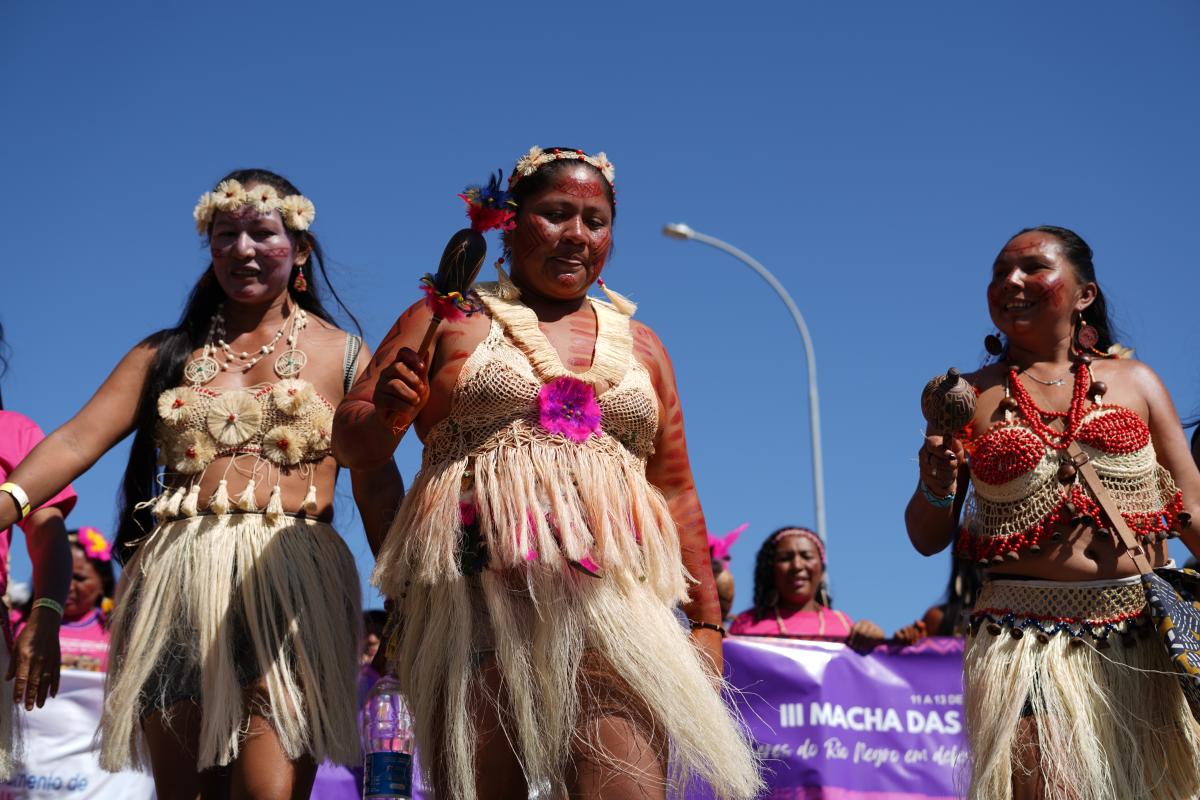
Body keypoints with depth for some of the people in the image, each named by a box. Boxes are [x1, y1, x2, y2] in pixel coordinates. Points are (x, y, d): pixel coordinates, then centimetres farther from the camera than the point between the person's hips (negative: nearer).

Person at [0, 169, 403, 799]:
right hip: (176, 584, 3)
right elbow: (77, 441, 4)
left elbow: (378, 488, 5)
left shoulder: (340, 353, 10)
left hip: (289, 581, -3)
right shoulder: (168, 352, 17)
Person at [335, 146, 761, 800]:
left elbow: (676, 491, 21)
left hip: (612, 600, 2)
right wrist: (386, 415, -12)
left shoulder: (640, 346, 22)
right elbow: (351, 439, 11)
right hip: (476, 591, -1)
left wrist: (706, 622, 14)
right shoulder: (448, 319, 13)